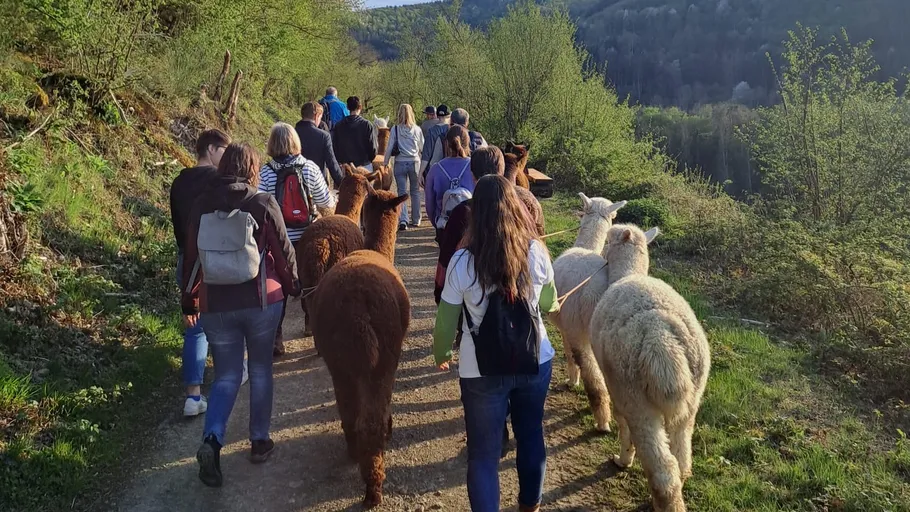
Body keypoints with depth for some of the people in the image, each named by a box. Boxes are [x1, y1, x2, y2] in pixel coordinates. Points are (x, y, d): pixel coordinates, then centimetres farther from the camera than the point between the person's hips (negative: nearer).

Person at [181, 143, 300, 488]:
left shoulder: (202, 206, 1)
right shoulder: (263, 203, -7)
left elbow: (192, 256, 6)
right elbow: (283, 251, -3)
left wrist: (190, 301, 17)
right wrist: (293, 287, 14)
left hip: (216, 306, 2)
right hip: (262, 302, -2)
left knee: (226, 376, 12)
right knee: (260, 370, 15)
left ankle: (212, 440, -10)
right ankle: (259, 441, 23)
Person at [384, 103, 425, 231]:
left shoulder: (395, 129, -3)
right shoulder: (417, 129, 0)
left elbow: (389, 148, -3)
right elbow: (423, 148, 6)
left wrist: (385, 163, 6)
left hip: (400, 163, -1)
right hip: (414, 162, 1)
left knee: (401, 192, 2)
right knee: (415, 192, 13)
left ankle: (403, 221, -12)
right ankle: (416, 220, 20)